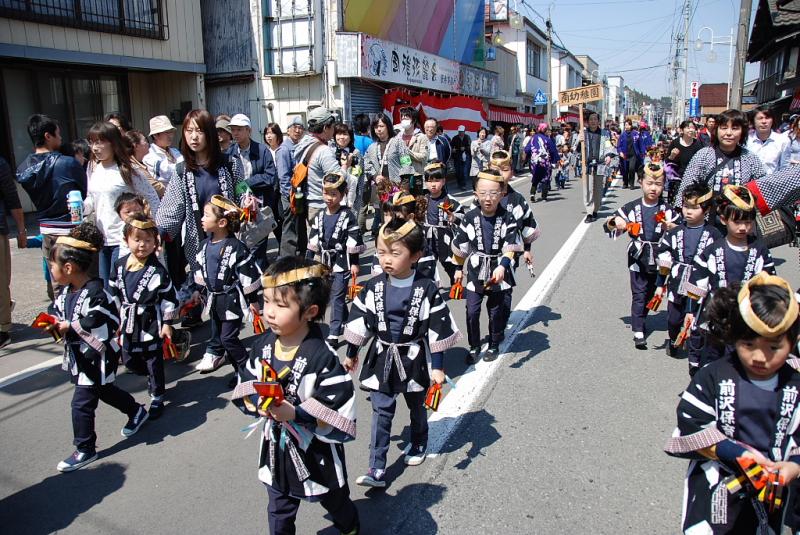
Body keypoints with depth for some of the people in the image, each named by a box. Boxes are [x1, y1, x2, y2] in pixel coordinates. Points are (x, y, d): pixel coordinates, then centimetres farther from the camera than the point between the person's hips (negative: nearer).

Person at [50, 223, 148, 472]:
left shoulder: (95, 294, -27)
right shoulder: (65, 291, 2)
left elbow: (103, 326, -28)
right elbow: (59, 313, 16)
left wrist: (70, 327, -24)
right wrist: (54, 324, -6)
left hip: (97, 357, -9)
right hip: (78, 356, 9)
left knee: (82, 403, -2)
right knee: (105, 390, 25)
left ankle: (85, 450, 14)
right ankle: (136, 411, 46)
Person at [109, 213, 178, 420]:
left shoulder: (157, 270, -15)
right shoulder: (120, 265, 0)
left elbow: (169, 297, -11)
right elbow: (114, 293, 10)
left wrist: (167, 324, -10)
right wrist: (116, 319, 10)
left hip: (151, 322, -5)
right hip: (128, 321, 5)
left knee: (154, 360, 6)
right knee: (129, 360, 15)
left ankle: (157, 397, 22)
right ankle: (151, 378, 43)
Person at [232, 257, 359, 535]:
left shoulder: (323, 358, -29)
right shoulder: (264, 344, -9)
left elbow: (339, 414, -28)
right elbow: (245, 387, 2)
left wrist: (295, 414, -33)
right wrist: (259, 402, -18)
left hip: (317, 455, -4)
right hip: (277, 450, 4)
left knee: (337, 504, 25)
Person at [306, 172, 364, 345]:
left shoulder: (348, 216, -12)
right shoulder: (319, 216, 4)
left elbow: (354, 241, -11)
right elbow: (313, 240, 9)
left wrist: (354, 263, -12)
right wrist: (308, 261, 7)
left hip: (342, 262, -6)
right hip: (326, 262, 6)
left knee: (337, 297, -7)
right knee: (335, 295, 18)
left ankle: (334, 334, -5)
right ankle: (345, 321, 38)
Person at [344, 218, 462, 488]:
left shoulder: (427, 290, -16)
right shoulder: (373, 287, -8)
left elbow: (438, 330, -12)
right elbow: (359, 322, 2)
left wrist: (437, 367, -11)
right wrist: (351, 354, 10)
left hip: (414, 359, -1)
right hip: (381, 358, 1)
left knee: (416, 407, 21)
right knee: (381, 412, 0)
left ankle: (418, 445, 46)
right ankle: (377, 470, 4)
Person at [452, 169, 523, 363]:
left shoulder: (507, 218, -10)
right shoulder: (470, 218, -6)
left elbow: (510, 247, -16)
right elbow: (460, 246, 4)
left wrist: (502, 267, -31)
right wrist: (459, 269, 9)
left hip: (499, 272, -1)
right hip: (475, 271, 1)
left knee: (496, 311, 13)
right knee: (472, 311, 1)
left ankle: (494, 346, 32)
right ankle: (474, 347, 20)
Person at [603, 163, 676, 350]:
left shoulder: (667, 209, -2)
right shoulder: (631, 208, -3)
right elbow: (608, 227, 0)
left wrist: (671, 227, -22)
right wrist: (615, 221, -20)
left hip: (658, 259, 2)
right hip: (638, 258, -2)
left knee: (650, 294, 17)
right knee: (639, 294, -3)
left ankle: (640, 319, 37)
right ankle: (638, 332, -2)